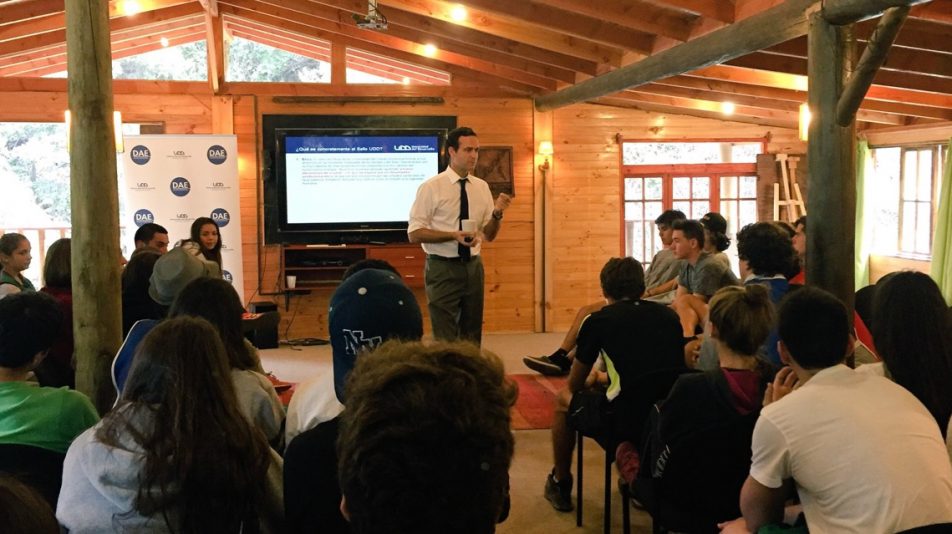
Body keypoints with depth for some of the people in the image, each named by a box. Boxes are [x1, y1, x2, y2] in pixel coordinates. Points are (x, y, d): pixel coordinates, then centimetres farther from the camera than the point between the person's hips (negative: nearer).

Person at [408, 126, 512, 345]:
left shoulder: (482, 187, 6)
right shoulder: (431, 187, -9)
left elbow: (489, 235, 9)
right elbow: (414, 234, -12)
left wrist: (497, 213, -11)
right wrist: (453, 235, -23)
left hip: (473, 266, 5)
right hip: (443, 268, -5)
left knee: (472, 335, 14)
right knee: (445, 338, 0)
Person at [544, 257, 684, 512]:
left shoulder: (597, 321, 0)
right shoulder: (669, 315, 10)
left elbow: (574, 385, 12)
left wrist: (595, 379, 36)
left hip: (624, 420, -4)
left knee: (563, 400, 23)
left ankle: (560, 484, 34)